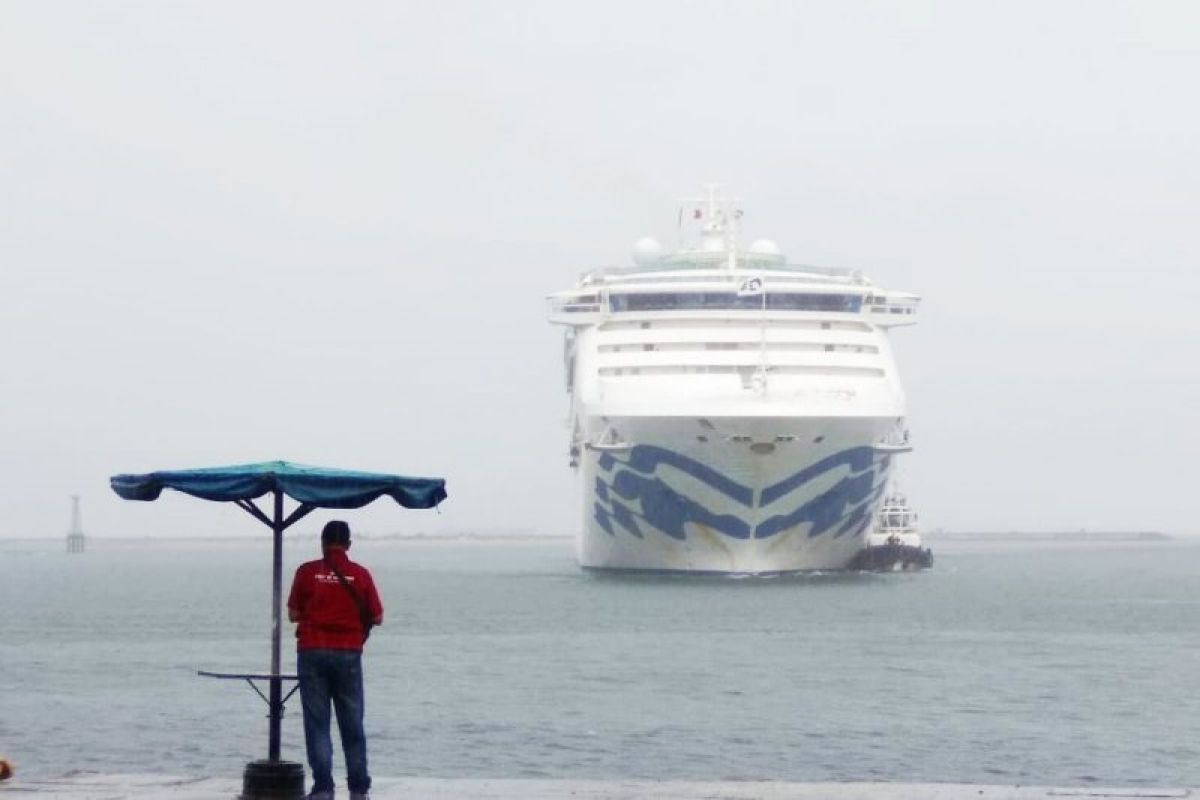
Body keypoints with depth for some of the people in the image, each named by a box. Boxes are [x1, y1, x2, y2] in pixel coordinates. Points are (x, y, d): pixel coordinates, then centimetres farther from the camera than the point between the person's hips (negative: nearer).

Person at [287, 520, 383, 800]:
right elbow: (377, 617, 2)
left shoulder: (307, 572, -3)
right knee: (352, 724, 9)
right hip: (348, 654, 1)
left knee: (317, 723, 3)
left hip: (312, 653, -1)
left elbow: (293, 614, 0)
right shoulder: (360, 574, -1)